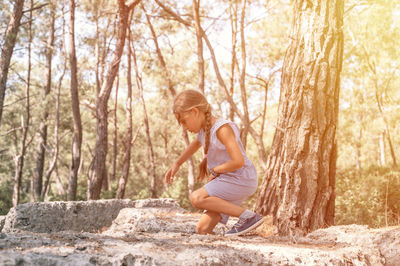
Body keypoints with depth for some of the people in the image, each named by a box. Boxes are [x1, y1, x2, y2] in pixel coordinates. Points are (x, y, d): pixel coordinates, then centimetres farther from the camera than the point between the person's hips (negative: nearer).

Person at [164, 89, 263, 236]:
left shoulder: (223, 128, -18)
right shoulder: (204, 129, 9)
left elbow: (238, 161, -28)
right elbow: (197, 143, 35)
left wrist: (215, 170, -11)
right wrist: (176, 164, 25)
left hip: (241, 179, -8)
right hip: (227, 181, 8)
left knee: (196, 198, -27)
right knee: (203, 229, -4)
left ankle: (248, 216, -22)